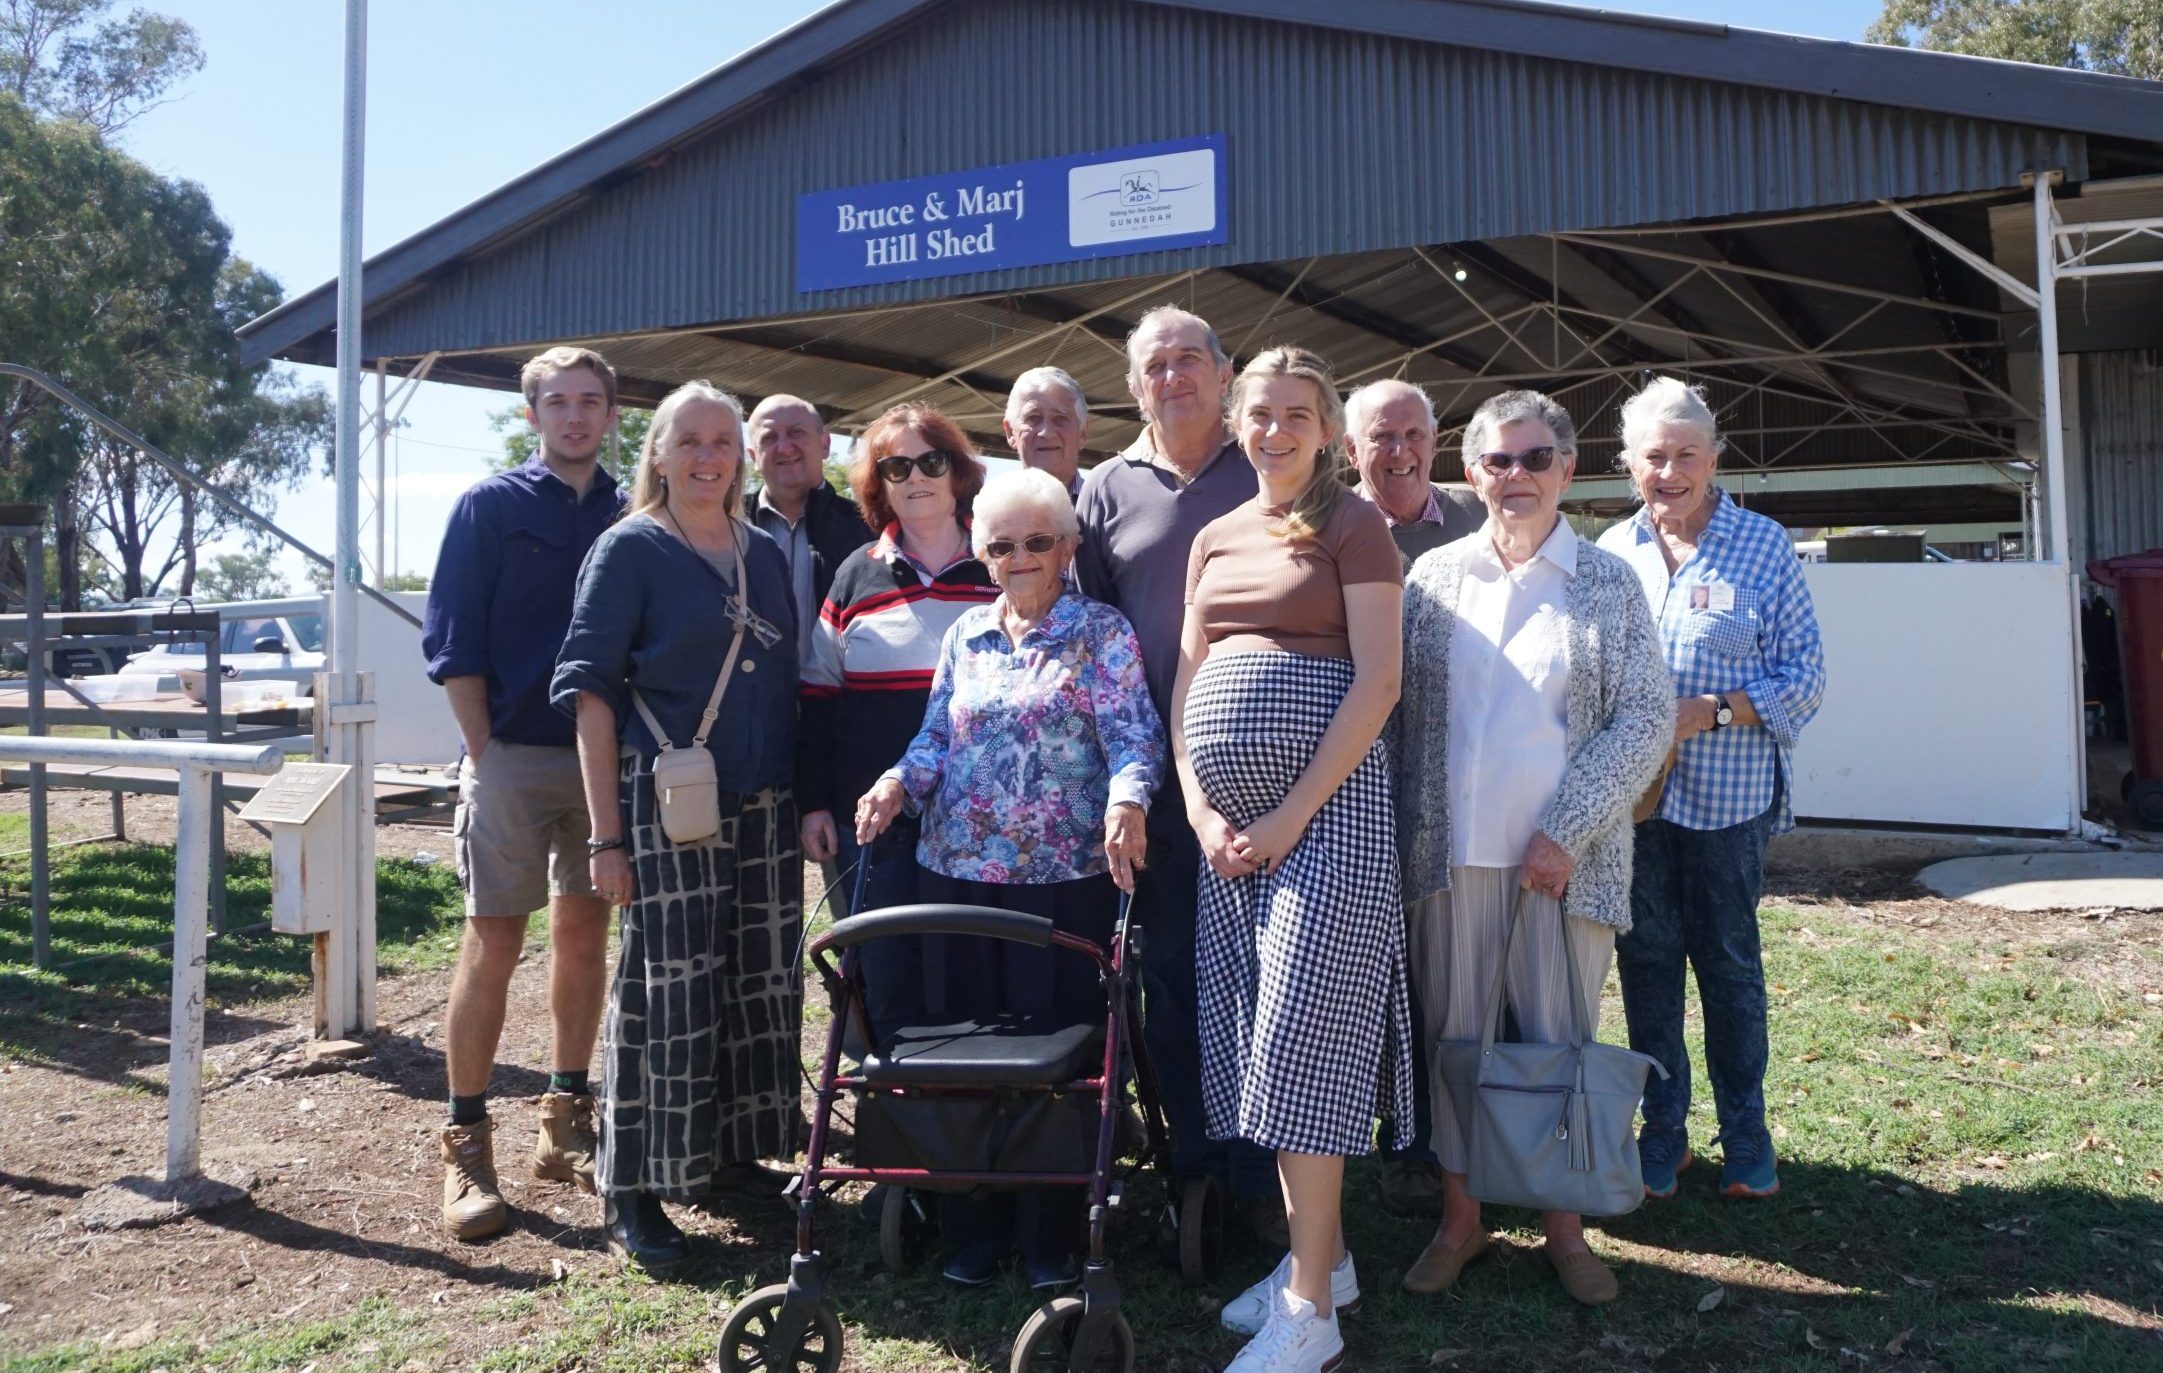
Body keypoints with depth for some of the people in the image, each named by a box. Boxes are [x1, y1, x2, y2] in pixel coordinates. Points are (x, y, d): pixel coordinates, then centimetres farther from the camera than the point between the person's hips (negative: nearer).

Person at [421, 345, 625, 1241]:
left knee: (585, 931, 9)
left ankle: (565, 1121, 20)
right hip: (512, 755, -3)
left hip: (605, 755, 4)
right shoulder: (490, 506, 1)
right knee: (493, 942, -3)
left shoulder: (629, 517, 9)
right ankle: (466, 1145, 5)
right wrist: (485, 755, -9)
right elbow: (451, 644, -3)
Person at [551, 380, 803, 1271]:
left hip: (764, 810, 6)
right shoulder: (630, 550, -2)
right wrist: (607, 835, -12)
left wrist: (808, 800, 11)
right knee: (666, 992, -3)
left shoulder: (766, 555, 14)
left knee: (761, 989, 10)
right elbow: (590, 689, -6)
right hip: (666, 807, -5)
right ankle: (637, 1191, 9)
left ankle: (731, 1157, 26)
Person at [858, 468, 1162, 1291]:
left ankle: (1052, 1238, 14)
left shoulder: (1102, 632, -1)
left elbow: (1134, 734, -9)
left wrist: (1125, 798, -29)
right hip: (957, 868, 5)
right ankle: (972, 1229, 22)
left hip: (1065, 875, -4)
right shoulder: (965, 635, 12)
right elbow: (937, 737, 14)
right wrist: (899, 783, -6)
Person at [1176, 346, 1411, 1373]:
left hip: (1326, 797, -6)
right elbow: (1185, 684, 13)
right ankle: (1322, 1252, 22)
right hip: (1225, 810, 6)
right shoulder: (1215, 538, 16)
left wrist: (1295, 814, -15)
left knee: (1302, 1031, -8)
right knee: (1253, 1036, 8)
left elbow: (1379, 681, -10)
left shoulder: (1353, 526, -2)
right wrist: (1200, 809, -1)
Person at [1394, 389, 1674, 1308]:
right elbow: (1400, 713, 8)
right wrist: (1401, 838, 2)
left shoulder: (1609, 585, 2)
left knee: (1563, 1040, 6)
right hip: (1451, 854, 2)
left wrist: (1567, 833, -10)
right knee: (1453, 1034, 8)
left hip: (1564, 857, -1)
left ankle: (1564, 1222, 21)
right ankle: (1460, 1214, 23)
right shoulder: (1433, 577, 6)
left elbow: (1646, 717, -3)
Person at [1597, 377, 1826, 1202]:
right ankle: (1662, 1126, 22)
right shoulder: (1611, 553, 5)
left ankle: (1745, 1133, 23)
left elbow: (1804, 678, -4)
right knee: (1646, 960, 8)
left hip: (1727, 795, -2)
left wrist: (1707, 713, -17)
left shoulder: (1763, 547, -2)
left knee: (1730, 962, 8)